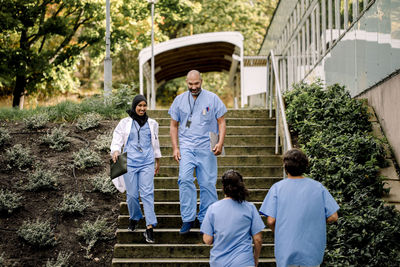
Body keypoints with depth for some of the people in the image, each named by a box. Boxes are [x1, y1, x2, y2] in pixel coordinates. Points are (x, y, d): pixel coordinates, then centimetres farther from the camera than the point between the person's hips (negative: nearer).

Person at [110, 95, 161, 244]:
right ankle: (134, 218, 28)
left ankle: (150, 228, -15)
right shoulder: (125, 123, 7)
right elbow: (117, 139, 1)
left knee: (147, 193, -11)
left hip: (147, 163, 1)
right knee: (132, 194, -1)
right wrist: (116, 151, -20)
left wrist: (157, 162, 27)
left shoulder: (152, 124, 15)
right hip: (130, 162, -1)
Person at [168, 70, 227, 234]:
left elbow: (221, 122, 5)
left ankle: (205, 219, 13)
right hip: (186, 146, 1)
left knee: (207, 184, 0)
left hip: (206, 147, -1)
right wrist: (175, 148, 4)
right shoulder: (179, 100, 9)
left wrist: (220, 143, -10)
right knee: (185, 180, -15)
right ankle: (188, 219, -10)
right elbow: (174, 125, 14)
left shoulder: (212, 99, 4)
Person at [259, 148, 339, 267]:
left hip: (286, 252, -1)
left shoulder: (277, 187, -5)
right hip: (312, 252, 1)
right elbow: (333, 217, -2)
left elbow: (271, 221, -9)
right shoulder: (318, 187, -1)